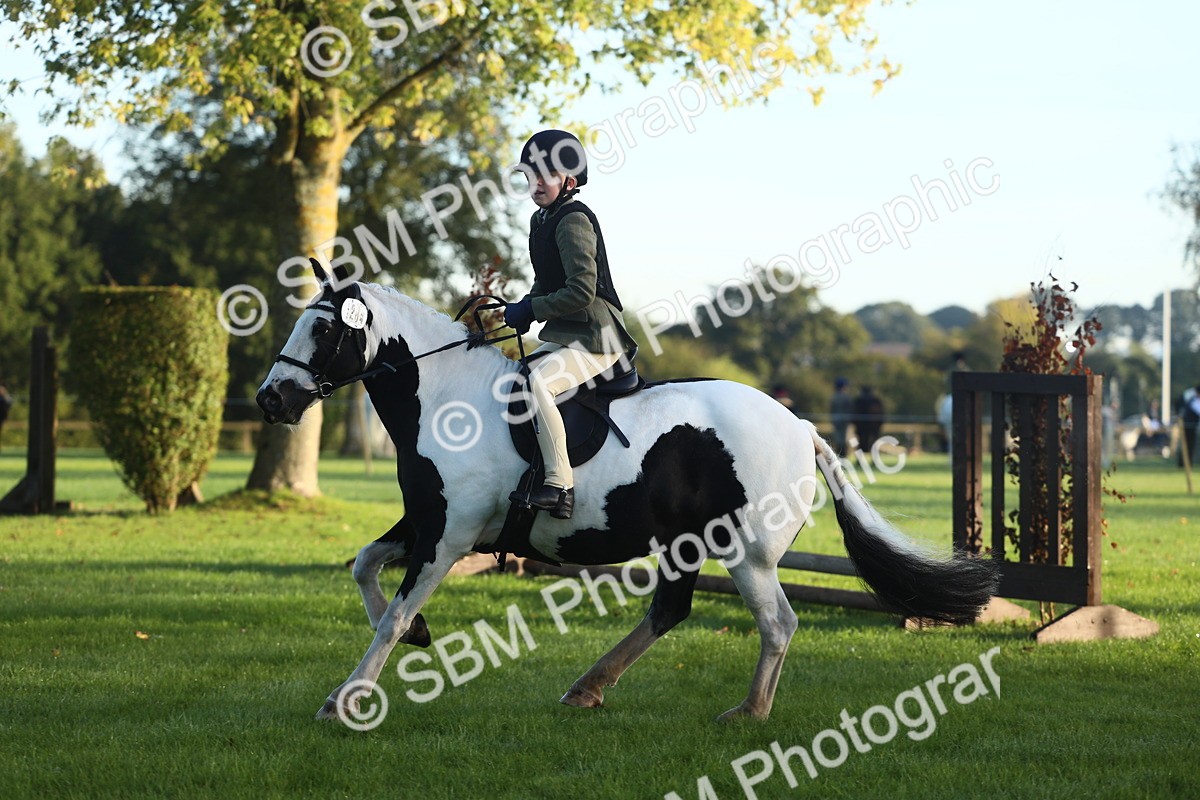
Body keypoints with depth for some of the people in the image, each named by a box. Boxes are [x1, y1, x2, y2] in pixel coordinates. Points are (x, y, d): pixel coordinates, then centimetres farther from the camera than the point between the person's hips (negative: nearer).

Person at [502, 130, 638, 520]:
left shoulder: (573, 220, -15)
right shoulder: (541, 220, 14)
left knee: (539, 382, -33)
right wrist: (524, 307, 5)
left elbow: (582, 291, -22)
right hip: (560, 338, 11)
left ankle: (560, 484, -33)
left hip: (594, 340, -11)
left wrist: (531, 310, -16)